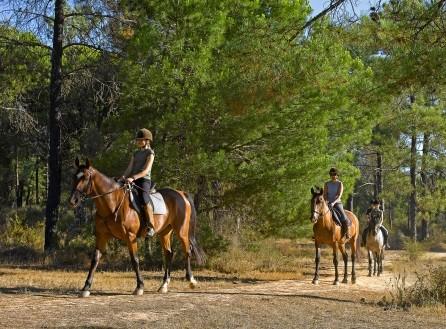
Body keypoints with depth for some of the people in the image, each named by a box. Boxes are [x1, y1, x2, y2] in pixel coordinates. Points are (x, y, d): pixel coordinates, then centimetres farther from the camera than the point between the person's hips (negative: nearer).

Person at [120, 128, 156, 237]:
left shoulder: (150, 153, -1)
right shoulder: (135, 154, 21)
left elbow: (146, 171, -14)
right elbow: (129, 169, 14)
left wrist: (133, 178, -26)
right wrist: (122, 178, -4)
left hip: (144, 180, -8)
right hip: (132, 181, 8)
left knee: (144, 199, -32)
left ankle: (151, 227, -28)